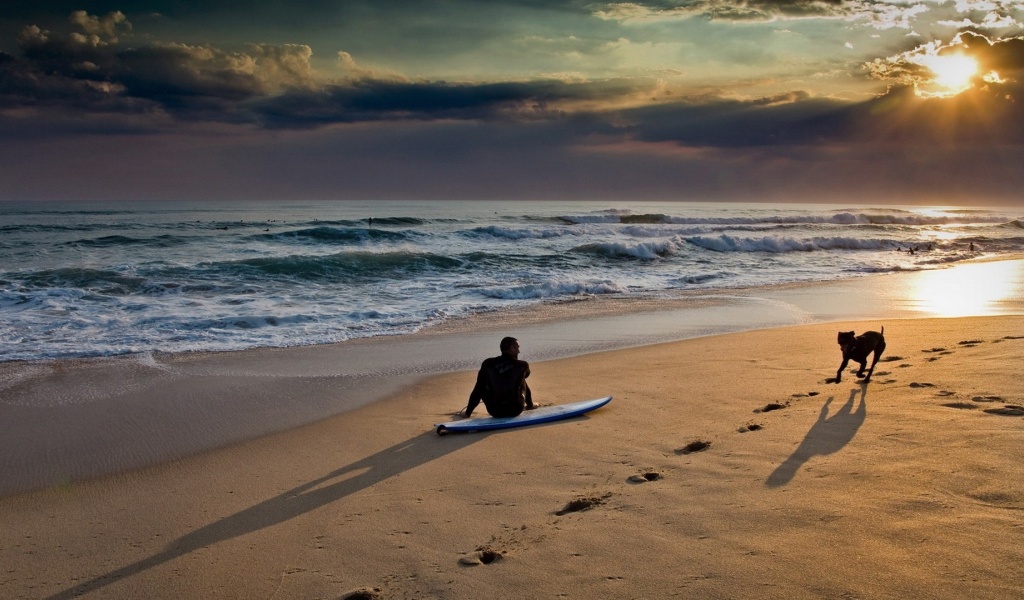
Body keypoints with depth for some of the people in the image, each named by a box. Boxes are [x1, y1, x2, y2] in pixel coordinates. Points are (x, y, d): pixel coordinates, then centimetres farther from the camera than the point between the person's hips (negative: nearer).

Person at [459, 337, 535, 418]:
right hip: (515, 410, 0)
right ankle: (529, 406, 39)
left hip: (494, 412, 1)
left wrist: (467, 412, 7)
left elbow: (477, 391, 0)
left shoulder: (487, 364, -4)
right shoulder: (522, 366, -4)